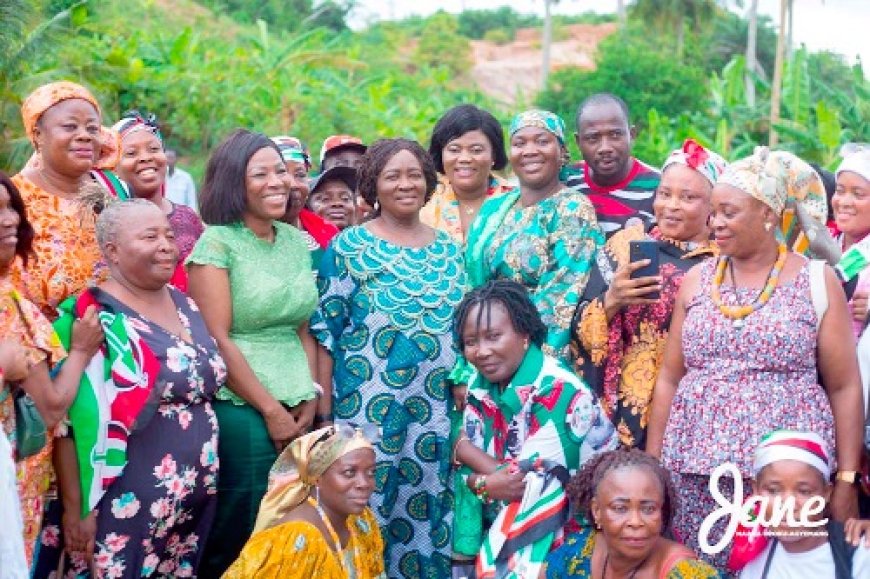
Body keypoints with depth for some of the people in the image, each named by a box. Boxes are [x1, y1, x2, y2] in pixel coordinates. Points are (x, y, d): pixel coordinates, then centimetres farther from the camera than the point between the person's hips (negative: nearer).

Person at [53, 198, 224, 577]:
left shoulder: (184, 304, 8)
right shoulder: (95, 319, -14)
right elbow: (69, 420, -16)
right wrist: (74, 508, -16)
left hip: (198, 496, 7)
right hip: (128, 505, -7)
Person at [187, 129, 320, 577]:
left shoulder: (298, 242, 11)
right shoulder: (217, 243, -8)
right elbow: (216, 339, -13)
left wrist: (309, 402, 2)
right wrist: (270, 409, -12)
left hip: (295, 408, 6)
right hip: (240, 406, -6)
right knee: (239, 534, 1)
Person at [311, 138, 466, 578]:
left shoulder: (448, 247, 10)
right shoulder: (349, 246, -3)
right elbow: (325, 331, -4)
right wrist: (324, 411, -7)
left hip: (437, 409, 4)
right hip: (369, 407, -4)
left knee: (429, 514, 9)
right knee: (369, 509, 0)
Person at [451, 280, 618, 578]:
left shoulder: (561, 392, -21)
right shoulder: (481, 388, 0)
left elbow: (531, 489, -22)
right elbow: (467, 470, 1)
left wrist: (463, 445, -10)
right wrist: (485, 484, -22)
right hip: (497, 535, 5)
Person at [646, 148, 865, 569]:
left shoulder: (817, 281, 0)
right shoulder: (696, 281, 9)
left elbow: (844, 387, 0)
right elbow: (669, 379, 11)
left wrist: (847, 481, -5)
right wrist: (651, 467, 7)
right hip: (695, 473, 3)